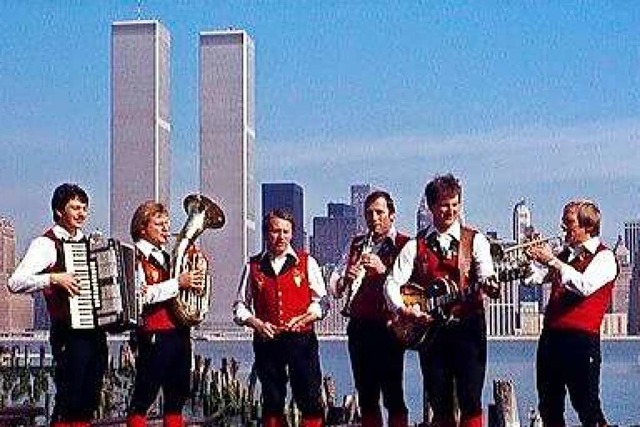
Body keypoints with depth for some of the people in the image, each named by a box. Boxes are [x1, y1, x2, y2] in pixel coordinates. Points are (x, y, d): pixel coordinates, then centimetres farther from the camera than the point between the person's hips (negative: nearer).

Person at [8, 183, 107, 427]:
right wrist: (53, 279, -26)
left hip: (96, 332, 7)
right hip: (70, 334, -7)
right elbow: (15, 283, -17)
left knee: (89, 402, 9)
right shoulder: (46, 244, -5)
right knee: (69, 400, -9)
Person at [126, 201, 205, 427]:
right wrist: (178, 283, -21)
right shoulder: (135, 256, -3)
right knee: (143, 397, -5)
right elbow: (141, 294, -18)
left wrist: (192, 280, 9)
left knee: (177, 397, 9)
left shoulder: (166, 257, 21)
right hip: (155, 335, -8)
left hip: (179, 333, 8)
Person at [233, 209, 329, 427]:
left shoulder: (306, 262, 5)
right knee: (272, 402, 8)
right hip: (266, 341, 2)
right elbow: (240, 306, 12)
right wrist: (256, 323, -7)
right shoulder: (253, 266, 9)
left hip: (301, 338, -1)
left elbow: (321, 302, 4)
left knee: (310, 400, -5)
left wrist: (302, 320, -13)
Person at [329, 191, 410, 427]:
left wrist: (384, 270, -26)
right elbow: (334, 288, 12)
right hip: (359, 326, 5)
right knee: (366, 396, 9)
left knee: (393, 397, -7)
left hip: (388, 326, -5)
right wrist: (347, 278, -10)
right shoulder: (357, 244, 16)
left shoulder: (404, 245, -1)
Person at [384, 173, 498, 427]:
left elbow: (485, 274, -12)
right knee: (439, 404, 5)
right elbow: (392, 282, 2)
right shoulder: (416, 245, 9)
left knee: (470, 400, -9)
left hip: (467, 327, -2)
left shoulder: (474, 240, 4)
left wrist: (487, 285, -35)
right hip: (429, 329, 2)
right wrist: (403, 310, -16)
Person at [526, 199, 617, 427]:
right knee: (549, 407, 12)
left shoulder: (604, 257, -4)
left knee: (587, 407, -8)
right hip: (551, 335, 7)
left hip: (581, 339, -7)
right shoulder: (565, 254, 18)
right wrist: (534, 258, -3)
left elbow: (585, 286, -22)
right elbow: (535, 277, 14)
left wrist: (552, 261, -22)